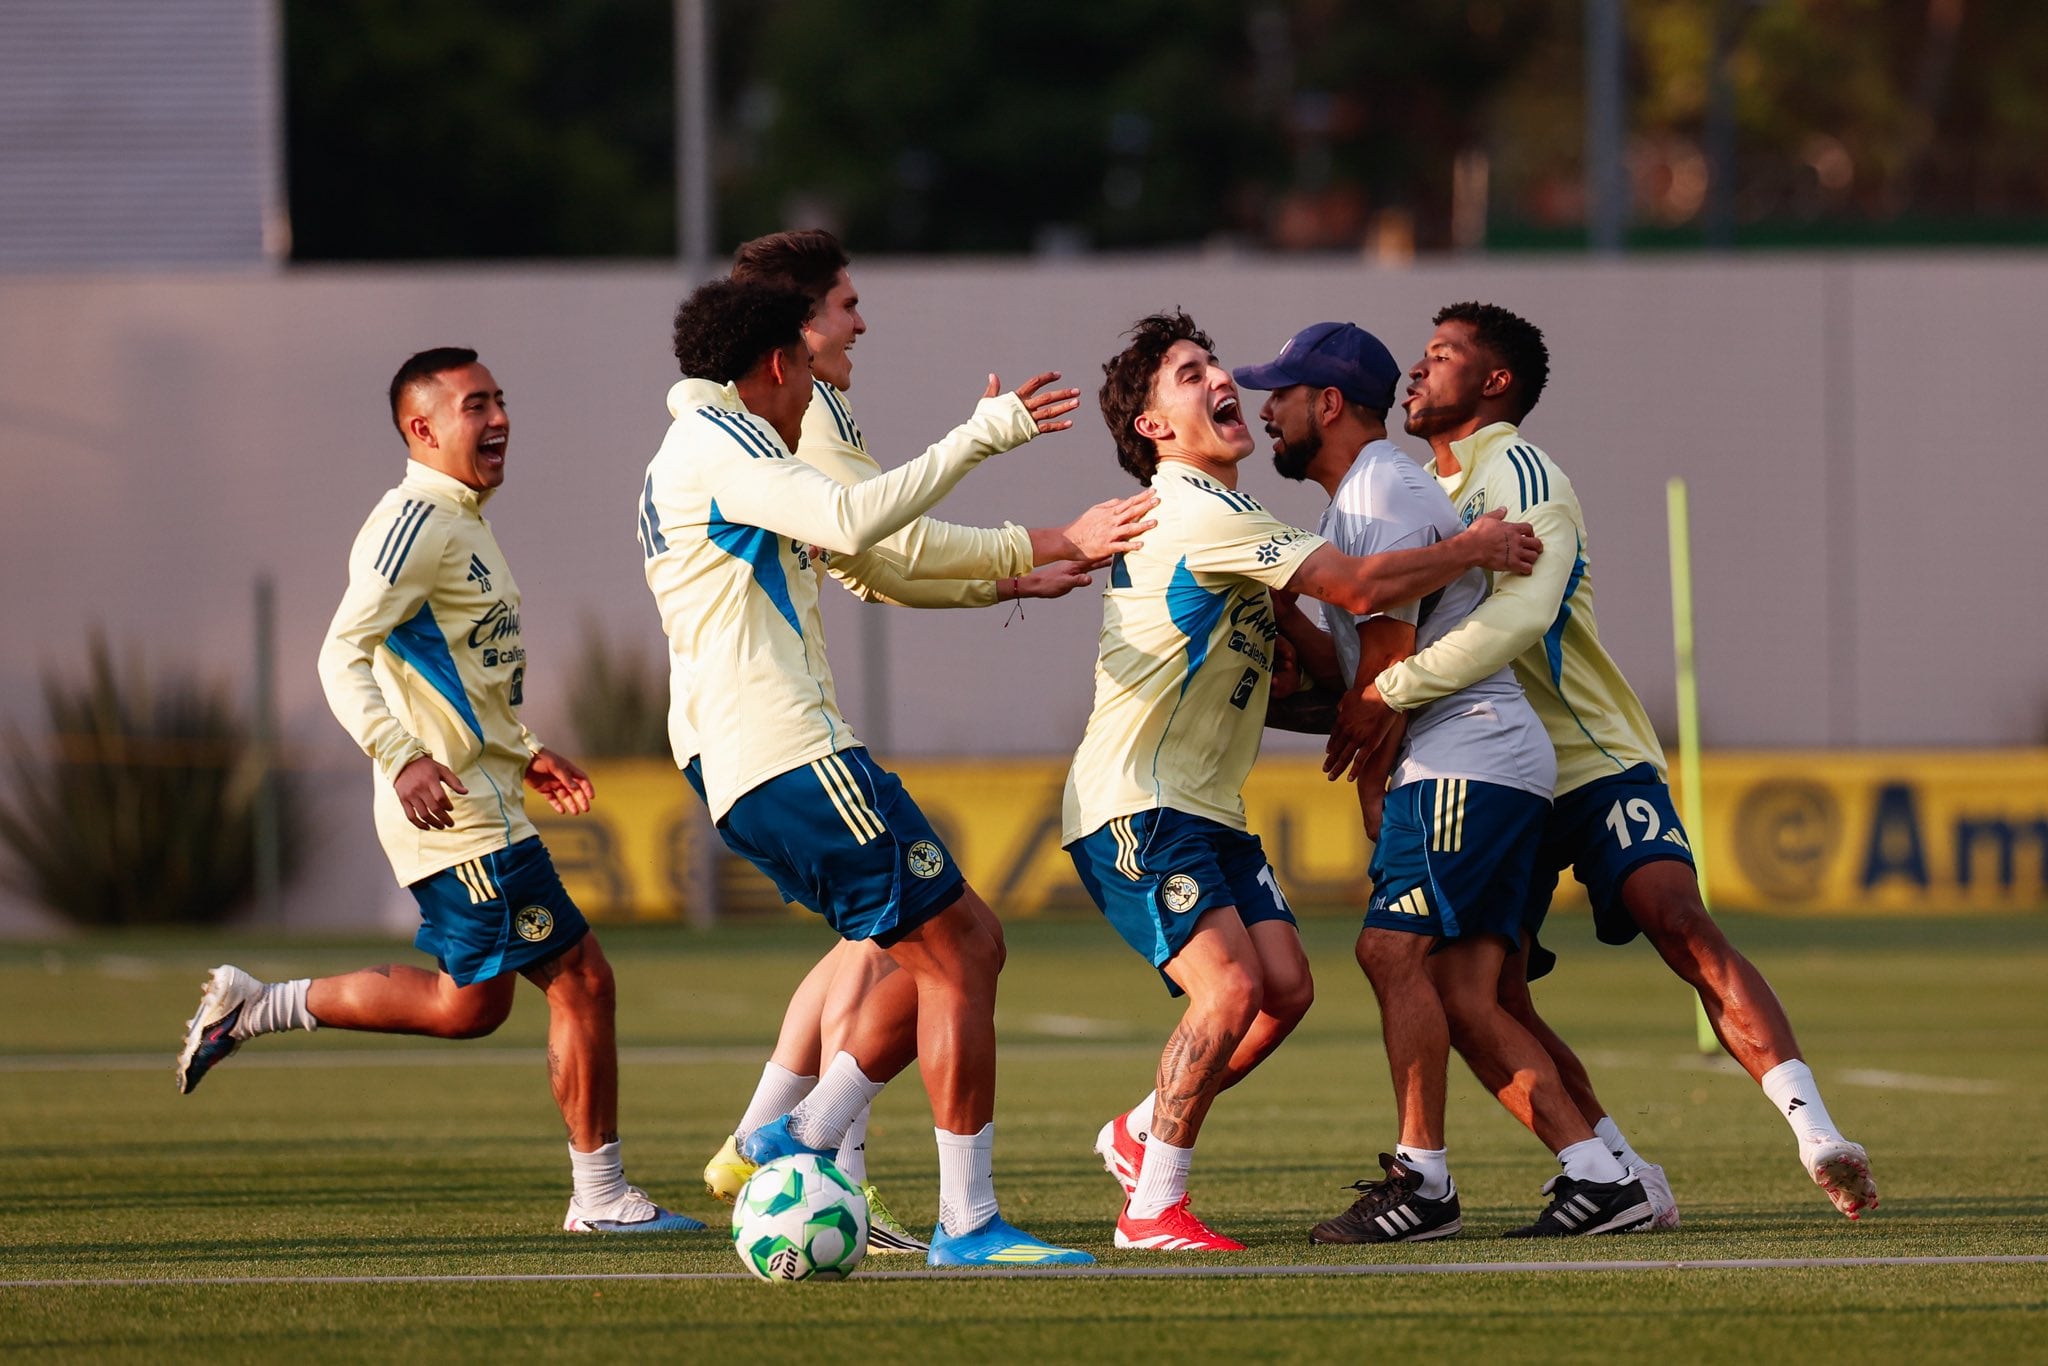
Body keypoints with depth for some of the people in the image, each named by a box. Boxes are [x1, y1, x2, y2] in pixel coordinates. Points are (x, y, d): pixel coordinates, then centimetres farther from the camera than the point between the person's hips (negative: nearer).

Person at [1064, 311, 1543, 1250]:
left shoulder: (1221, 514, 18)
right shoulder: (1195, 511, -17)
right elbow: (1360, 587, -19)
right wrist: (1472, 552, -6)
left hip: (1207, 808, 10)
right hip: (1133, 807, -10)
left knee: (1285, 986, 0)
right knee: (1230, 982, -20)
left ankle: (1140, 1135, 18)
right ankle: (1152, 1207, -12)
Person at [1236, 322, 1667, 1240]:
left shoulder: (1382, 497, -10)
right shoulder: (1354, 504, 23)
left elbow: (1386, 667, -12)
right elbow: (1348, 672, 20)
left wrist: (1371, 788, -3)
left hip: (1465, 761, -10)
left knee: (1393, 948, -15)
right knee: (1459, 995, 1)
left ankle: (1421, 1181, -14)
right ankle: (1601, 1179, -3)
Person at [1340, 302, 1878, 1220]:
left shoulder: (1516, 470, -11)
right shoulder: (1425, 491, 17)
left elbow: (1518, 614, -29)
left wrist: (1388, 694, -29)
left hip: (1595, 765, -8)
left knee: (1678, 920, -27)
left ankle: (1814, 1134, -33)